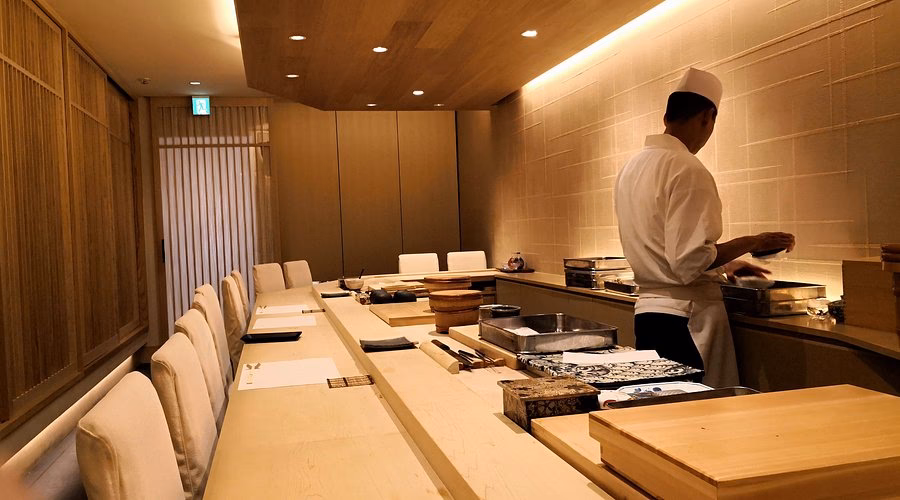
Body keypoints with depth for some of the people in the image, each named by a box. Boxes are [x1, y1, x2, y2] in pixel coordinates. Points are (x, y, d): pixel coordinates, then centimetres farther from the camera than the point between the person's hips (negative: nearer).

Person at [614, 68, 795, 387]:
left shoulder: (632, 167, 11)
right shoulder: (688, 171, -16)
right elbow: (690, 262, -22)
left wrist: (725, 265, 23)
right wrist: (752, 243, -9)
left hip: (646, 312, 9)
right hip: (685, 318, -8)